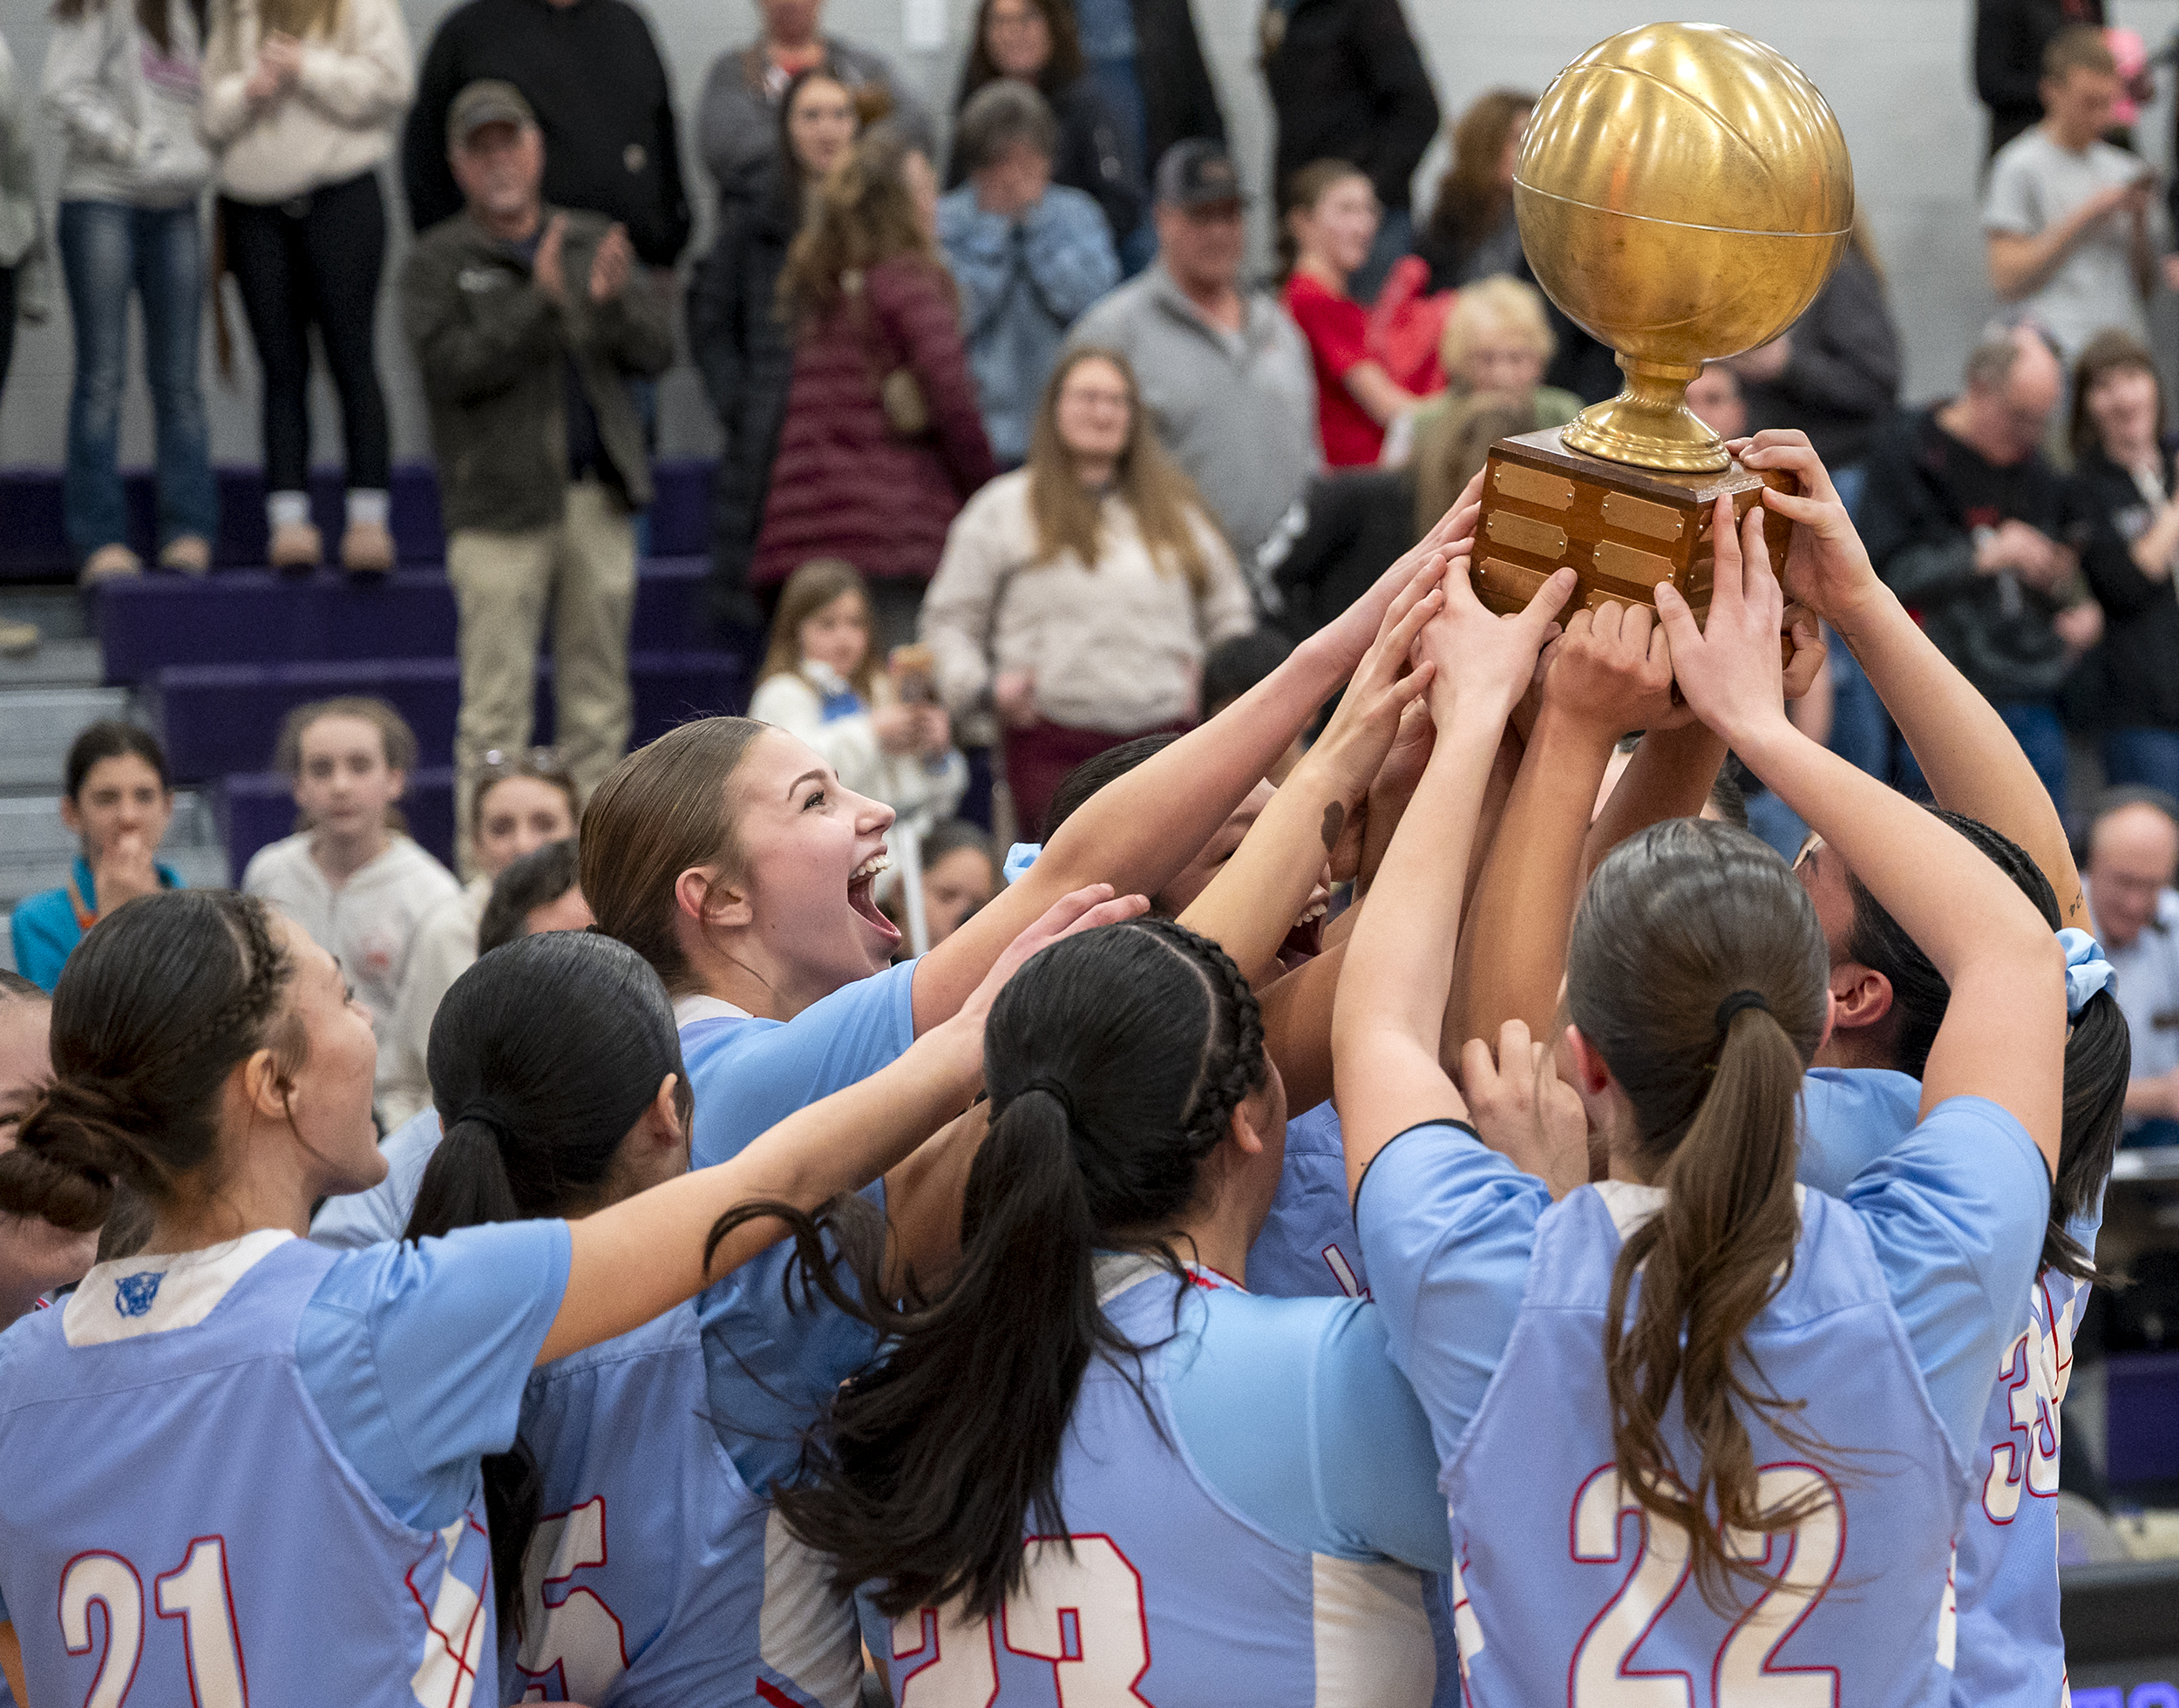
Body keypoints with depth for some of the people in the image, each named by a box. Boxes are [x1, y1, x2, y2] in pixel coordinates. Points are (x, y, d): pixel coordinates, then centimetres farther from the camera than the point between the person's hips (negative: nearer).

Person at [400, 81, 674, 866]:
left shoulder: (594, 244, 15)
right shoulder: (438, 263, 4)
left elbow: (658, 349, 8)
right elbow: (450, 366, -12)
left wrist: (613, 302, -12)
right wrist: (541, 303, -19)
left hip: (600, 499, 4)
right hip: (500, 503, -4)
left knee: (598, 699, 7)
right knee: (496, 704, -7)